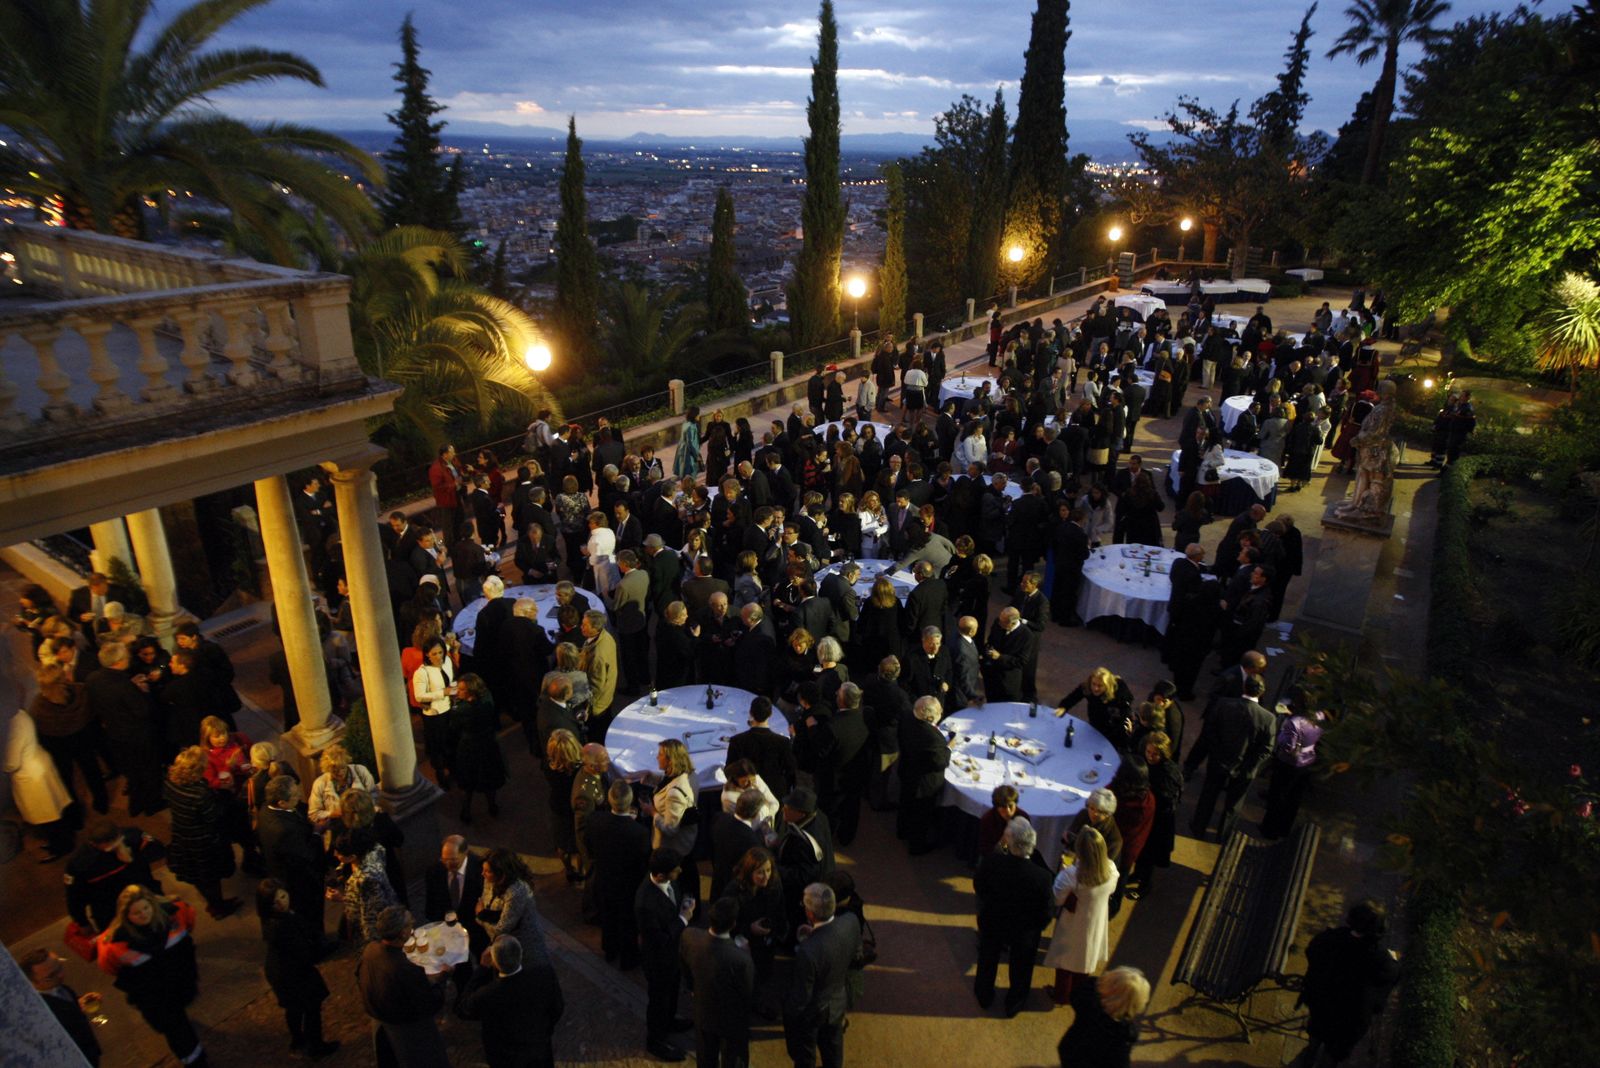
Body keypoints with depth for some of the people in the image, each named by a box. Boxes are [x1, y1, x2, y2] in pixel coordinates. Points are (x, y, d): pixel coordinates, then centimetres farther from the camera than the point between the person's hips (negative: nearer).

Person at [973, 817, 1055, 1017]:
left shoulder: (990, 861, -33)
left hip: (992, 923, 1)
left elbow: (978, 887, -13)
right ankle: (1014, 1004, 52)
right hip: (1024, 931, -1)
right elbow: (1045, 911, -19)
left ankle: (984, 996, 55)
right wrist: (1039, 925, 2)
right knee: (1020, 968, 29)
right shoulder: (1041, 876, -35)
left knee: (987, 961, 31)